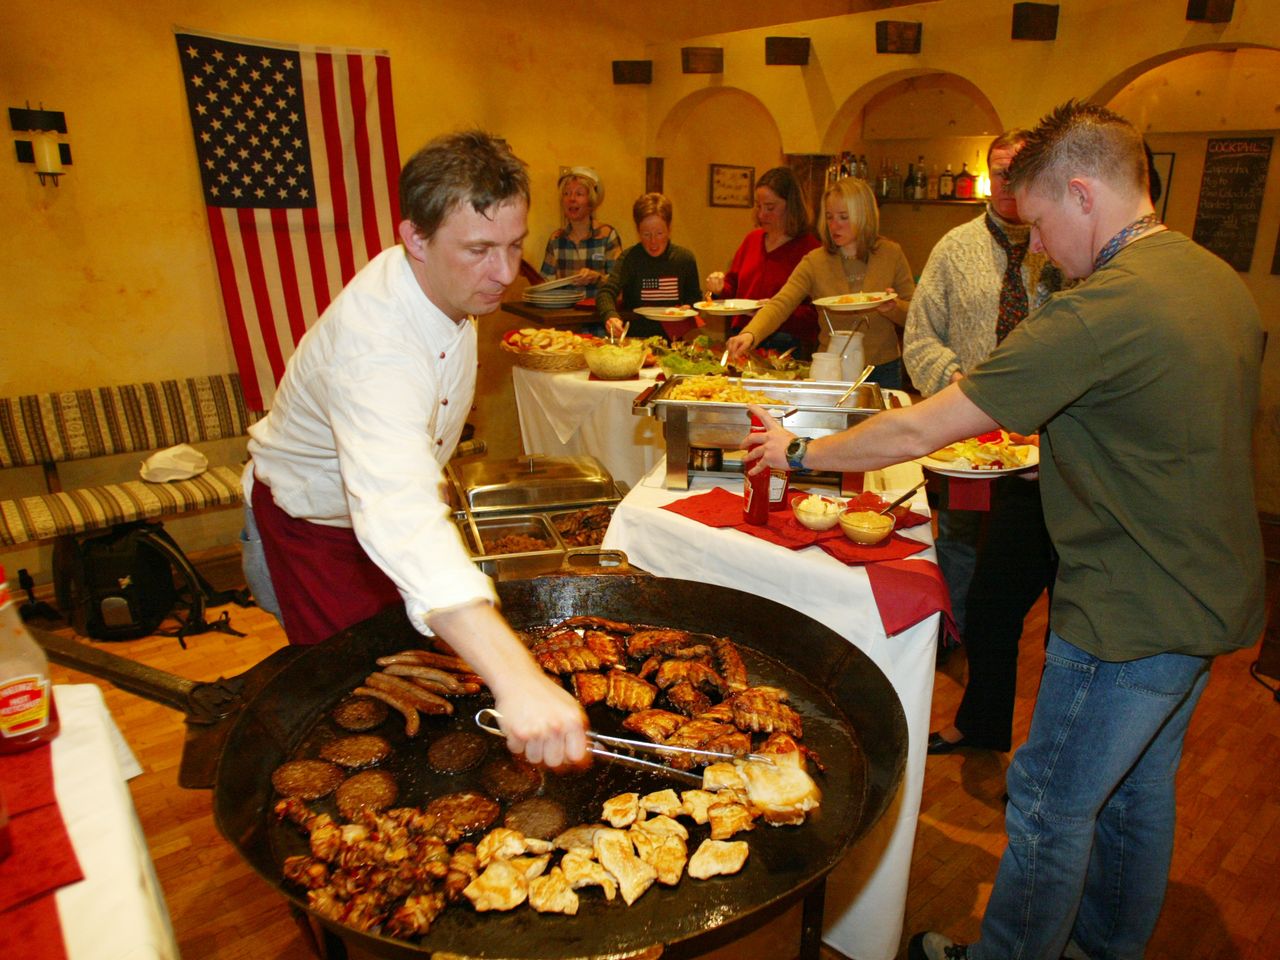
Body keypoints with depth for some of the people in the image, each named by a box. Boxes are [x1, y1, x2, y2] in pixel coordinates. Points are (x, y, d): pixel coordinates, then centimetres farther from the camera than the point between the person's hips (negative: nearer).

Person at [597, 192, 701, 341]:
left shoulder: (685, 258, 6)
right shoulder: (629, 258, -2)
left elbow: (694, 297, 21)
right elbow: (606, 291, -17)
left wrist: (688, 308, -3)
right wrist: (610, 316, -38)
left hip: (672, 340, 1)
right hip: (635, 339, -1)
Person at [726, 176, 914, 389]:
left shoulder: (891, 254, -4)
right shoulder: (815, 262, -6)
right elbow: (780, 305, -20)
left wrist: (894, 308, -22)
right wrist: (750, 335, -38)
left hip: (883, 371, 1)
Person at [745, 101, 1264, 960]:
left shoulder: (1099, 313, -26)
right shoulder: (1220, 280, 4)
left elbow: (919, 432, -24)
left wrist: (800, 453, -11)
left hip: (1131, 617, -9)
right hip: (1213, 599, 9)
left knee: (1050, 808, 10)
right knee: (1140, 792, 25)